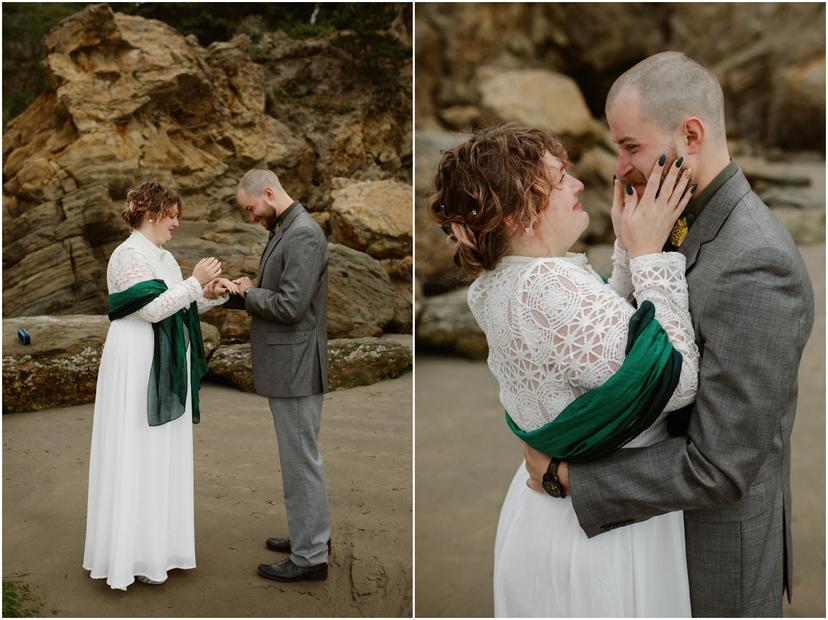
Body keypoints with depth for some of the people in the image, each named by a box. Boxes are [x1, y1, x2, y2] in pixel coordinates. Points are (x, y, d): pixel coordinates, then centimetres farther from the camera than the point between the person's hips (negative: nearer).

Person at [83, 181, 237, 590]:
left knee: (162, 453, 13)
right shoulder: (130, 254, -13)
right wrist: (194, 282, -18)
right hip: (138, 363, -9)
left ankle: (158, 540, 23)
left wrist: (210, 294, 3)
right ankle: (130, 553, 6)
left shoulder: (163, 257, 14)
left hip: (165, 365, 9)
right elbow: (153, 308, -21)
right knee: (135, 454, -3)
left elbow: (177, 306, 17)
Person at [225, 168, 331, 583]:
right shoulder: (284, 231, 14)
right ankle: (312, 534, 33)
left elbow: (290, 305, -23)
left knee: (301, 459, -1)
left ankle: (310, 558, 10)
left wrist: (248, 292, -9)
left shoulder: (303, 234, -17)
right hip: (286, 366, 10)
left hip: (295, 367, -10)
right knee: (302, 456, 19)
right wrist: (240, 292, 2)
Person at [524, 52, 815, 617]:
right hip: (674, 509, 8)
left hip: (719, 543, -8)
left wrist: (566, 475, -23)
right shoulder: (699, 228, -1)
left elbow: (717, 468, -30)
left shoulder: (756, 268, -32)